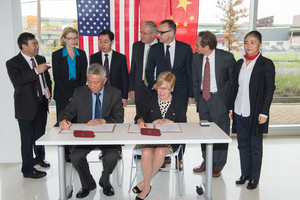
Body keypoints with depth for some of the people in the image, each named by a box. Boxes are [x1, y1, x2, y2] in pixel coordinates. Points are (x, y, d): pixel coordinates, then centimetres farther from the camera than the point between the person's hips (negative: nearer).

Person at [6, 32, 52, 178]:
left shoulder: (41, 59, 10)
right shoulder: (13, 63, -11)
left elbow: (47, 77, 22)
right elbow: (16, 81, -28)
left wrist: (48, 90, 3)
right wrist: (36, 71, -34)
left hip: (42, 103, 6)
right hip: (26, 106, -6)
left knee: (40, 133, 20)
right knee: (27, 138, 1)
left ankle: (40, 157, 43)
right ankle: (28, 169, 15)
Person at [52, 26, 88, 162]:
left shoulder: (82, 54, 9)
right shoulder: (57, 55, 2)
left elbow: (83, 76, 6)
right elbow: (57, 78, -2)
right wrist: (69, 95, -9)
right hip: (63, 96, -2)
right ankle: (66, 152, 11)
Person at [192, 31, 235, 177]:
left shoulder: (226, 57, -13)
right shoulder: (196, 57, -1)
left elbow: (234, 80, -3)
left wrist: (231, 100, -4)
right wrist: (197, 99, 9)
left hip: (220, 99, -4)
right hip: (203, 98, 4)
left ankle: (217, 166, 22)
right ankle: (206, 162, 32)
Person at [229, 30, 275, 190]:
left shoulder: (266, 64, -5)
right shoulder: (240, 63, 10)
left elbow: (269, 90, -7)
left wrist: (264, 113, -12)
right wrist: (232, 108, 10)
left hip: (255, 113, -5)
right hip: (239, 112, 5)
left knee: (255, 146, 7)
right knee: (243, 145, 13)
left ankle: (254, 178, 22)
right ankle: (245, 174, 28)